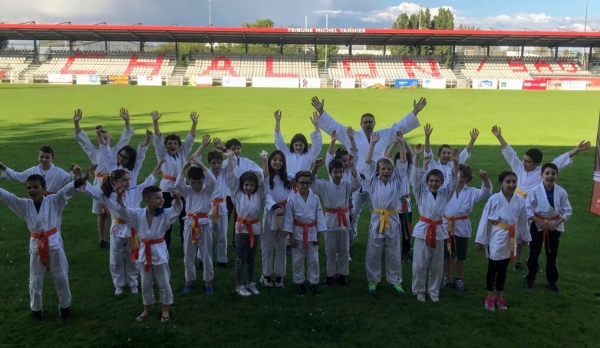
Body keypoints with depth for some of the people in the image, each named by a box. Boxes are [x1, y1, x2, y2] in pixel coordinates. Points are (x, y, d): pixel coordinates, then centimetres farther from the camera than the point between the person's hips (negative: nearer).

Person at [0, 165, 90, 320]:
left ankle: (65, 305, 31)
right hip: (36, 245, 2)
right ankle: (36, 309, 34)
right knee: (35, 281, 14)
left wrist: (81, 180, -40)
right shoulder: (24, 205, -1)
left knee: (61, 278, 11)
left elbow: (68, 190, -22)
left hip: (54, 244, -2)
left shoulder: (54, 201, -8)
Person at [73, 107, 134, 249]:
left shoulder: (116, 150, 5)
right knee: (101, 214, 10)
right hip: (100, 183, 1)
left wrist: (126, 121, -18)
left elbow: (126, 136, -4)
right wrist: (76, 123, -12)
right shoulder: (94, 152, 8)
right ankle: (102, 240, 19)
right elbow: (82, 139, 2)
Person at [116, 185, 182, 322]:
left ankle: (165, 310, 26)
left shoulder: (165, 213, -10)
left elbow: (177, 209, -24)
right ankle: (147, 309, 36)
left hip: (159, 252, -2)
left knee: (163, 283, 9)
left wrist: (177, 198, -46)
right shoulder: (138, 214, -3)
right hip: (144, 252, 2)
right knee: (145, 284, 16)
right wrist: (119, 196, -26)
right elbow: (122, 210, -7)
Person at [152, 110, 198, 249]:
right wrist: (155, 123, -23)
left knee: (183, 216, 7)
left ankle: (185, 242, 19)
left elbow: (190, 139, 1)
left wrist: (194, 123, -9)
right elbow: (158, 140, -10)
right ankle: (166, 243, 14)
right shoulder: (162, 155, 1)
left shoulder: (182, 154, 8)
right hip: (167, 188, -3)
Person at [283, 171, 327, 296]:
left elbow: (319, 217, 1)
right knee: (297, 260, 9)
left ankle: (313, 283, 24)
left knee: (313, 259, 9)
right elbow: (289, 218, -6)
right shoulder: (292, 198, -9)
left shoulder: (315, 198, -4)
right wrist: (291, 236, -7)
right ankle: (299, 283, 24)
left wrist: (318, 235, 0)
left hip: (312, 232, 2)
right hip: (298, 232, -1)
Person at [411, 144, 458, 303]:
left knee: (437, 265, 10)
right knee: (420, 264, 1)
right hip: (423, 229, -2)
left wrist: (455, 163, -23)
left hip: (438, 230, 2)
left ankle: (433, 291, 27)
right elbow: (415, 178, -13)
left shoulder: (445, 193, 6)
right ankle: (419, 290, 19)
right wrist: (417, 158, -26)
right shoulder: (422, 192, 0)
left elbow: (453, 181, -7)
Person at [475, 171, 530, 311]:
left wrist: (524, 237, 17)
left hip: (510, 239, 4)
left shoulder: (519, 200, -4)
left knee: (503, 269, 16)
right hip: (496, 238, -4)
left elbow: (522, 221, 9)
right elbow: (485, 220, -11)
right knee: (493, 268, 7)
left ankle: (499, 296, 31)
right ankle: (490, 297, 23)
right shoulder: (494, 199, -15)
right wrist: (480, 240, -9)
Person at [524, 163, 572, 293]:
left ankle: (552, 281, 27)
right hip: (538, 225, -2)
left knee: (552, 255, 12)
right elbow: (527, 209, -13)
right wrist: (539, 221, -17)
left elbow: (567, 211, -2)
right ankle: (530, 279, 25)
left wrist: (557, 223, -11)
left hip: (555, 226, 2)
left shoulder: (561, 192, -10)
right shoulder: (535, 191, -16)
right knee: (534, 253, 8)